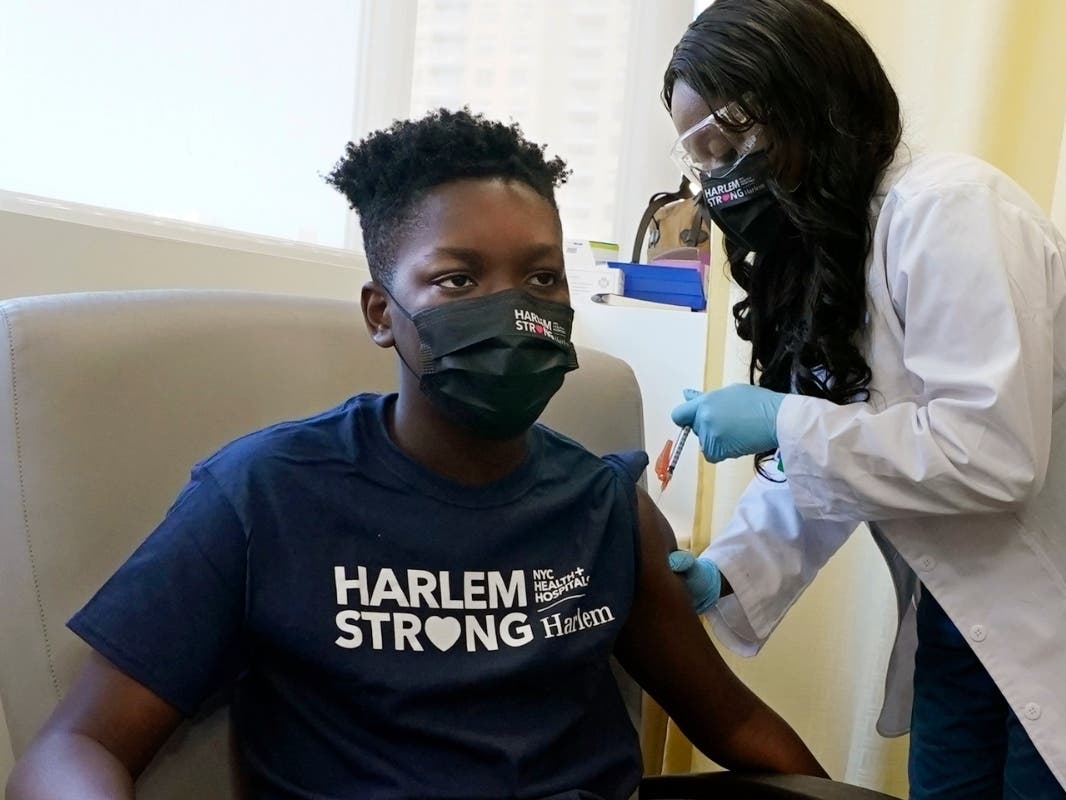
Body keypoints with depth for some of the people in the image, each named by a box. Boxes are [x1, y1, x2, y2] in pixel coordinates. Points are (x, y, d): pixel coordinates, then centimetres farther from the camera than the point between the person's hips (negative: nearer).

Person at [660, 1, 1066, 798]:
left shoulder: (946, 205, -21)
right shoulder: (819, 251, 6)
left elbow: (996, 451, -28)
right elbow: (828, 458, 3)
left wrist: (781, 422, -24)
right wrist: (727, 570, -10)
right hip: (956, 619, 7)